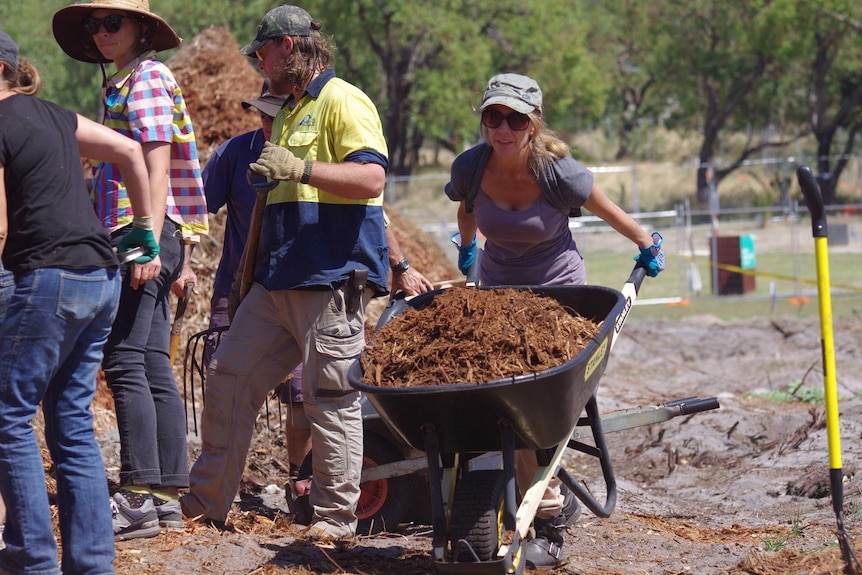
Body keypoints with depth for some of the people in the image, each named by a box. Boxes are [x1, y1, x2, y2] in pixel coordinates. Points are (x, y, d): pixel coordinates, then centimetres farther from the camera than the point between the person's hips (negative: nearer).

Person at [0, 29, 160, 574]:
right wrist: (147, 229, 26)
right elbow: (131, 151, 21)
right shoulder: (52, 115, 15)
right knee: (73, 422, 11)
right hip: (103, 277, 8)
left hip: (50, 278, -8)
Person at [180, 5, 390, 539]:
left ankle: (336, 517, -1)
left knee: (330, 396, -7)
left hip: (334, 278, -10)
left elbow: (372, 178, -20)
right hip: (279, 282, 10)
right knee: (229, 377, 8)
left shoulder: (343, 101, -7)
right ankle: (206, 505, 14)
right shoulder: (289, 112, 22)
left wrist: (301, 169, -24)